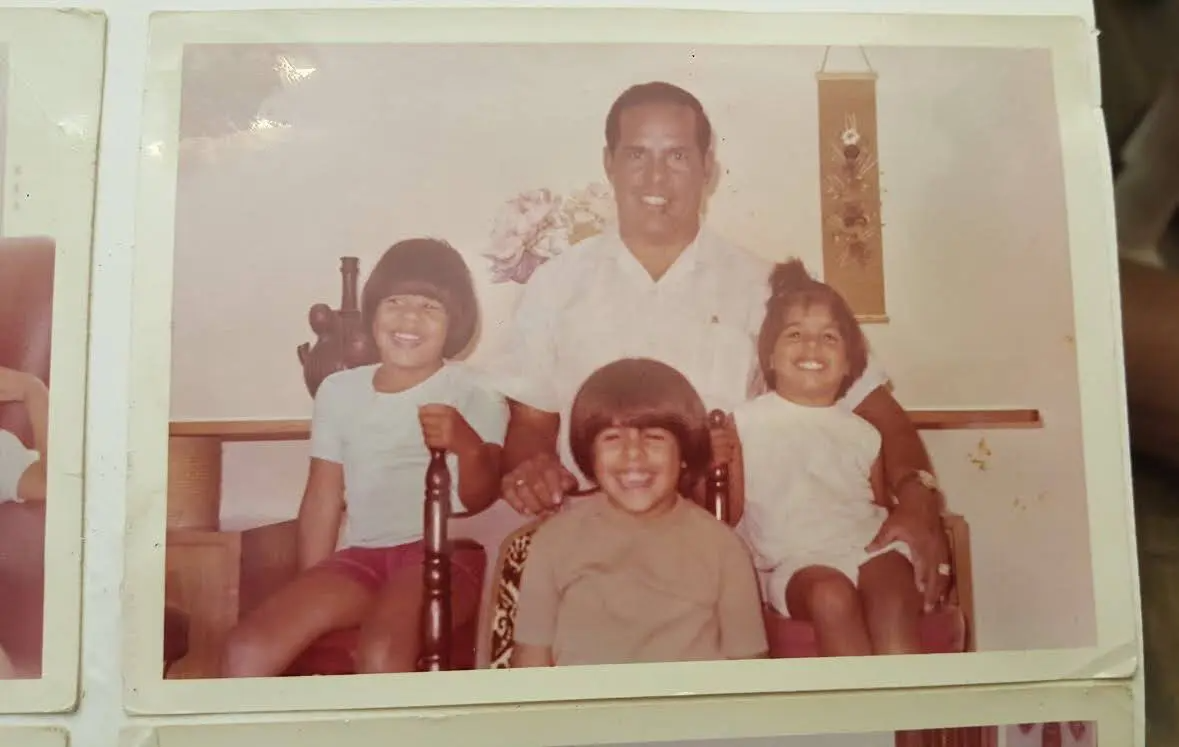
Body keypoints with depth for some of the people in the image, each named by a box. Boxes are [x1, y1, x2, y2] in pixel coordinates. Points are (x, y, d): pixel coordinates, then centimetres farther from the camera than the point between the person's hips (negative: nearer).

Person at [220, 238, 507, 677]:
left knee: (382, 652, -33)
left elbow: (478, 499, -8)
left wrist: (468, 446, -31)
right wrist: (309, 600, 11)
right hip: (361, 556, 4)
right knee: (247, 650, -17)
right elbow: (323, 500, 15)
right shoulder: (339, 390, 14)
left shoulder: (473, 392, 2)